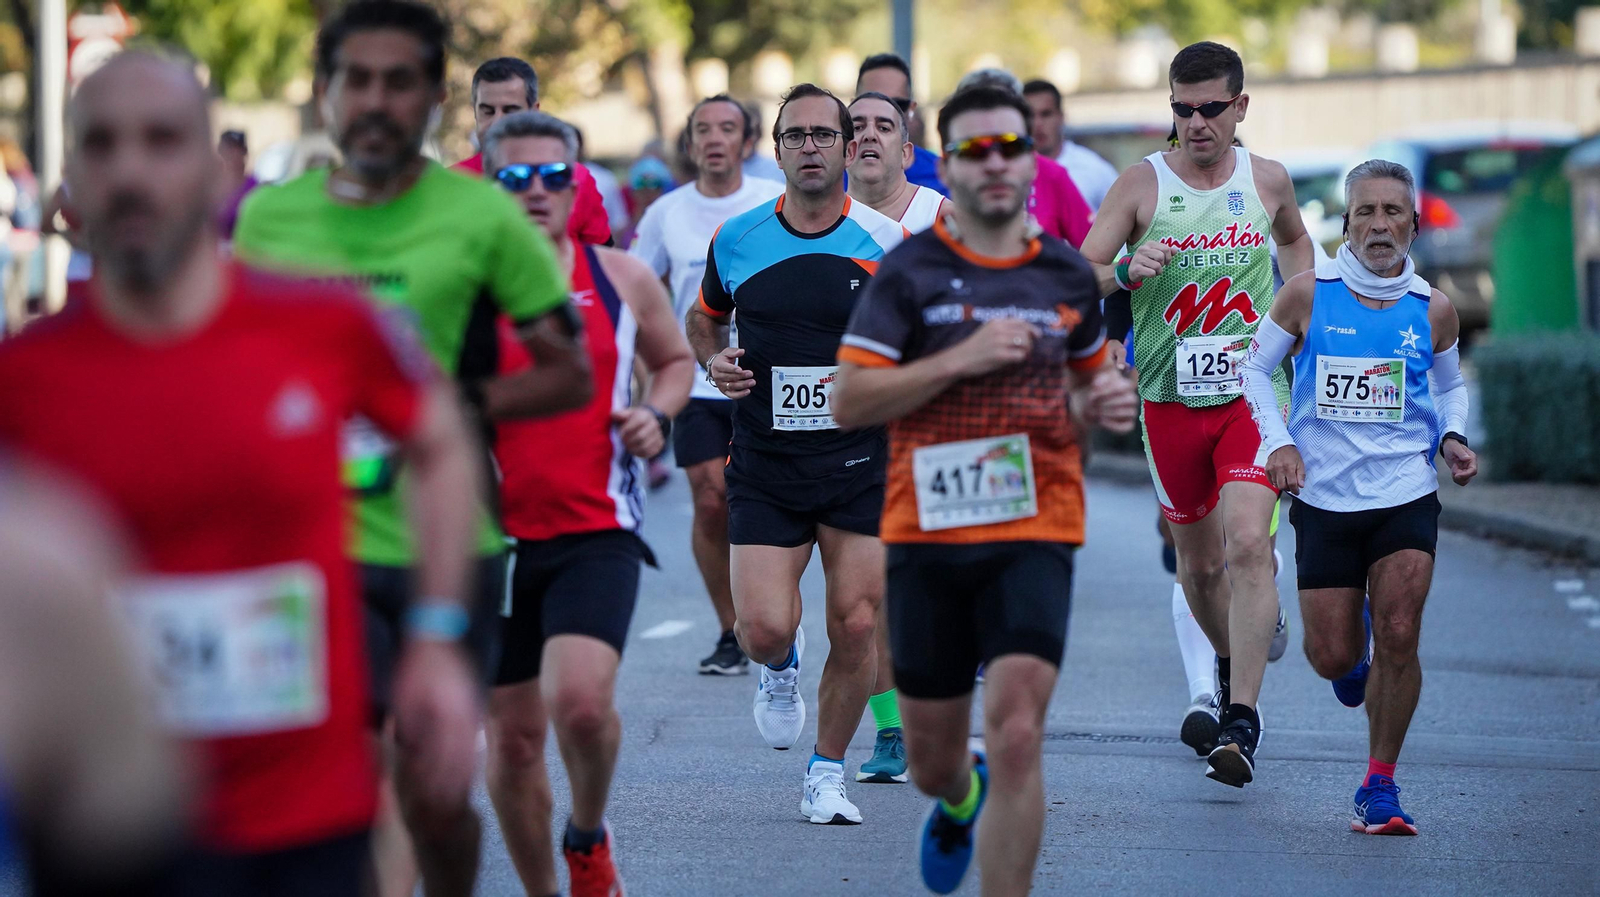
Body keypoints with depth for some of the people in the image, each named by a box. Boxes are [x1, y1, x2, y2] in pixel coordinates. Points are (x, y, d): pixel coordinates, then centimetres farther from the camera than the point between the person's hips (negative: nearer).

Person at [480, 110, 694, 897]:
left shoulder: (621, 280, 4)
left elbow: (675, 359, 21)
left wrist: (658, 416, 2)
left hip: (597, 534, -1)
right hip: (494, 536, 1)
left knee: (581, 702, -22)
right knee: (513, 734, 7)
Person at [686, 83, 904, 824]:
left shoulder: (886, 242, -3)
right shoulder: (736, 240, 1)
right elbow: (702, 320, 19)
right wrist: (713, 360, -2)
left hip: (861, 463, 0)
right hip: (764, 465, 0)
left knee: (855, 630, -3)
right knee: (763, 630, -12)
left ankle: (827, 773, 18)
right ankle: (781, 668, 26)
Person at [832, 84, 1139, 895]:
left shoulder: (1067, 274, 8)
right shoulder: (908, 272, -2)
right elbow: (848, 402, -7)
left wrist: (1105, 405, 1)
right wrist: (960, 360, -17)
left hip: (1036, 531, 0)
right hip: (926, 532, 0)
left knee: (1015, 734, -18)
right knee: (930, 757, 12)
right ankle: (960, 800, 49)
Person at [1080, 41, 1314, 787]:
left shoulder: (1268, 181, 3)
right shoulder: (1142, 184, -3)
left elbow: (1295, 240, 26)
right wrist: (1126, 273, -28)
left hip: (1253, 394, -1)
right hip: (1171, 398, 1)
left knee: (1246, 543, -19)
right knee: (1199, 562, 12)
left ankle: (1241, 719, -20)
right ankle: (1229, 661, 42)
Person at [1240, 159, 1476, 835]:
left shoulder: (1433, 310, 3)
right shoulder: (1307, 293, -4)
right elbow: (1255, 367, 7)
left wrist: (1452, 439, 0)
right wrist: (1278, 442, -7)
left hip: (1407, 495, 0)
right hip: (1324, 496, 0)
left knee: (1398, 638, -14)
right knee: (1332, 656, 1)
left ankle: (1380, 787, 0)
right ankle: (1354, 659, 42)